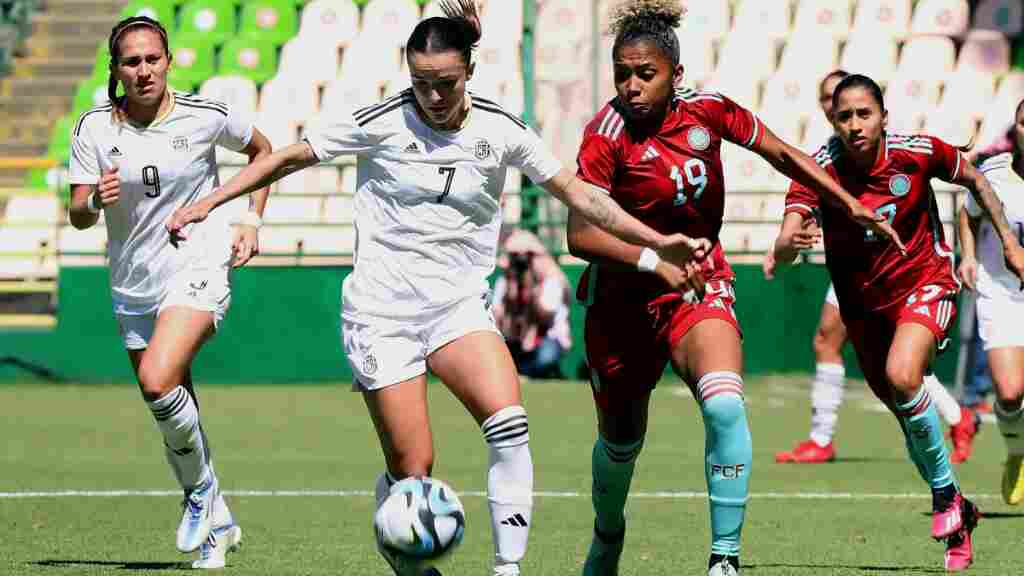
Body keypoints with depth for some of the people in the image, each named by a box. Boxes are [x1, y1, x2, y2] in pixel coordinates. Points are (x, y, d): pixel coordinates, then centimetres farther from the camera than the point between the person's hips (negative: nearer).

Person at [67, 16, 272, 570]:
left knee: (158, 381, -27)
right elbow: (77, 216, -4)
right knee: (173, 415, 8)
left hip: (199, 267, -4)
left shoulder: (205, 116, -8)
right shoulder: (95, 128, -3)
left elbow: (262, 150, 11)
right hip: (134, 283, 4)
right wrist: (96, 200, -27)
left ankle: (202, 489, -4)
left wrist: (250, 221, 1)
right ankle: (217, 524, 26)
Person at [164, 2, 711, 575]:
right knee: (412, 471, -7)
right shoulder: (380, 122, -9)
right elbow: (289, 158, 2)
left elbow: (577, 192, 4)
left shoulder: (501, 130, -3)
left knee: (510, 427, -24)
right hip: (382, 313, -2)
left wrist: (658, 241, -1)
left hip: (460, 308, 2)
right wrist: (210, 202, -1)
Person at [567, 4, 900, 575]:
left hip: (699, 285, 1)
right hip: (623, 296, -1)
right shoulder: (609, 132, -19)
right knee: (621, 439, 12)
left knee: (725, 406, -26)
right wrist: (655, 261, -37)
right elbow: (580, 234, -25)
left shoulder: (708, 110, -8)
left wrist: (851, 204, 7)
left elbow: (781, 153, 9)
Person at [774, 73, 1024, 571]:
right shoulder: (819, 170, -18)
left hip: (924, 283, -3)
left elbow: (974, 180, 4)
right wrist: (786, 245, -55)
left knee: (901, 377, -30)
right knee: (908, 418, 12)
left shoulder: (918, 152, -17)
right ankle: (959, 515, 35)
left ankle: (946, 492, -10)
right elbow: (788, 236, -32)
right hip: (863, 304, 3)